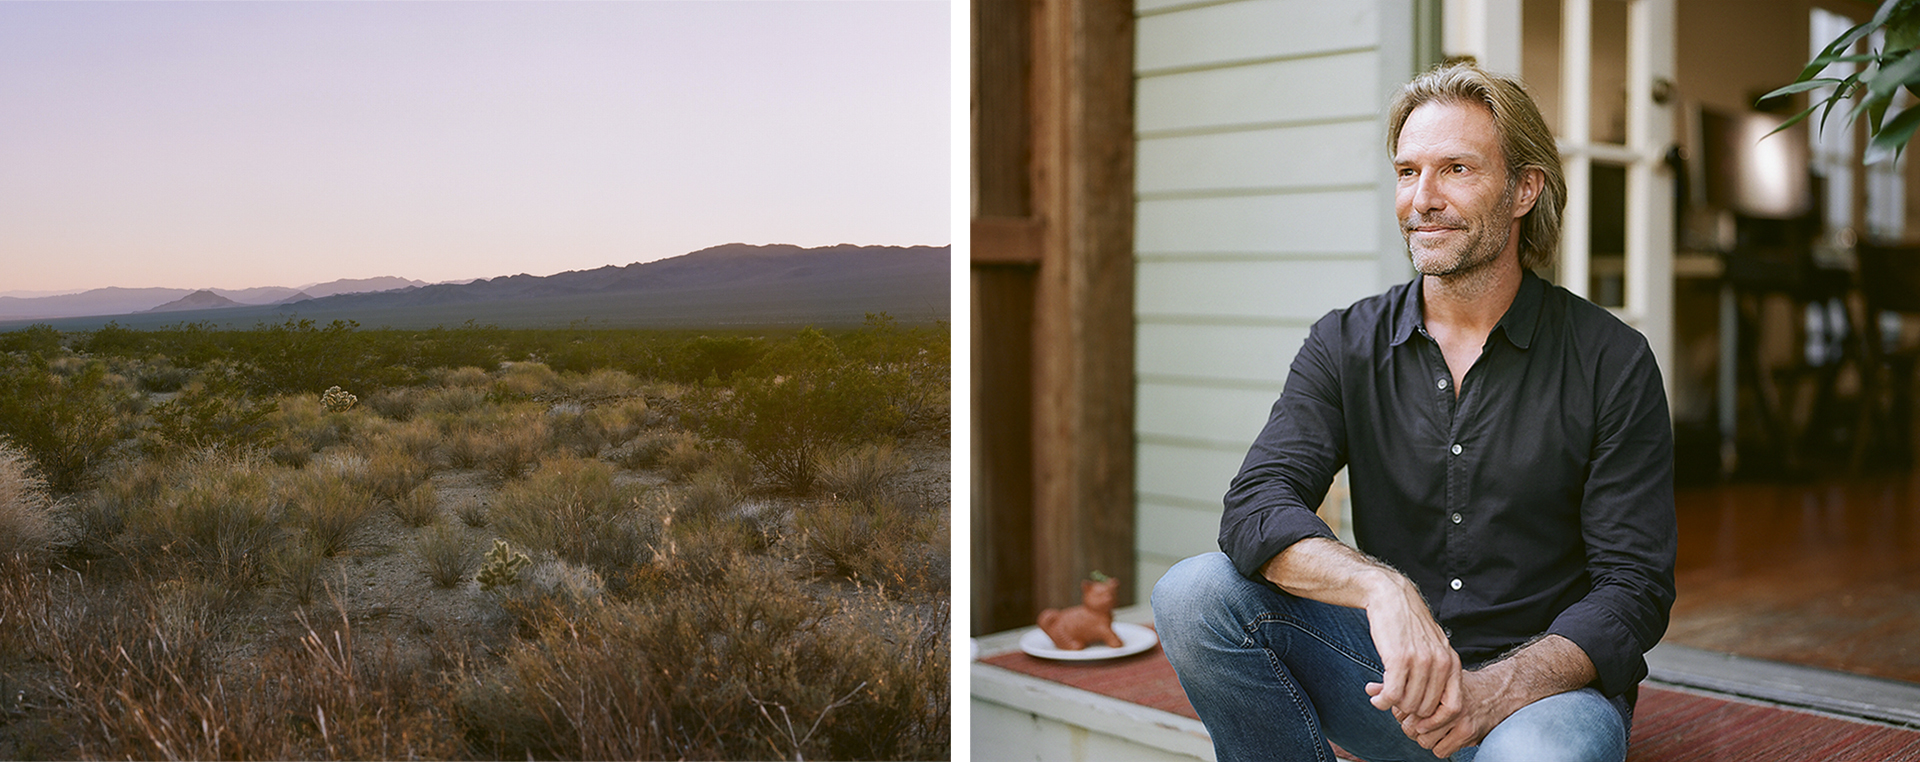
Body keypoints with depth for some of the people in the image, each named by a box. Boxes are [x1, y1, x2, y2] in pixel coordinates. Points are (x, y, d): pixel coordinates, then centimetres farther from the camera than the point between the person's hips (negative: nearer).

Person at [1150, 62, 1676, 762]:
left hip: (1544, 681, -3)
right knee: (1194, 594, -20)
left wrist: (1494, 691, -26)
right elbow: (1255, 508, -13)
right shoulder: (1346, 345, 2)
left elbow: (1633, 587, -8)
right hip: (1394, 676, 3)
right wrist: (1383, 589, -33)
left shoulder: (1612, 362, -5)